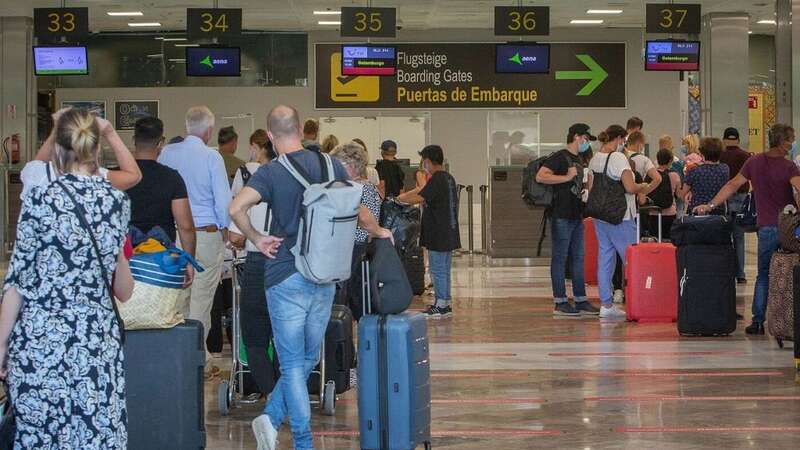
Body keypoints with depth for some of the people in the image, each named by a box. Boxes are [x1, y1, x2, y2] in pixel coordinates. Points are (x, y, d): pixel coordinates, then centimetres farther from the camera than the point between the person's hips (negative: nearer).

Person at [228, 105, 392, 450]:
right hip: (325, 276, 3)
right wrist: (379, 233, 26)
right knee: (308, 359, 17)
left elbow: (236, 208, -26)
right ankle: (272, 417, 12)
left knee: (293, 363, 3)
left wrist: (256, 239, -10)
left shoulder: (270, 173, -9)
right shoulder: (331, 166, 2)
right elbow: (361, 215, 6)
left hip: (286, 277, -3)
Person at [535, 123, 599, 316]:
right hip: (561, 215, -9)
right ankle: (560, 302, -1)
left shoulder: (579, 160, 19)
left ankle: (581, 300, 14)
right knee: (560, 257, -4)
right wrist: (566, 177, -21)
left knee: (578, 258, 10)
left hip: (576, 215, 9)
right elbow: (540, 177, -21)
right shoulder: (560, 157, -9)